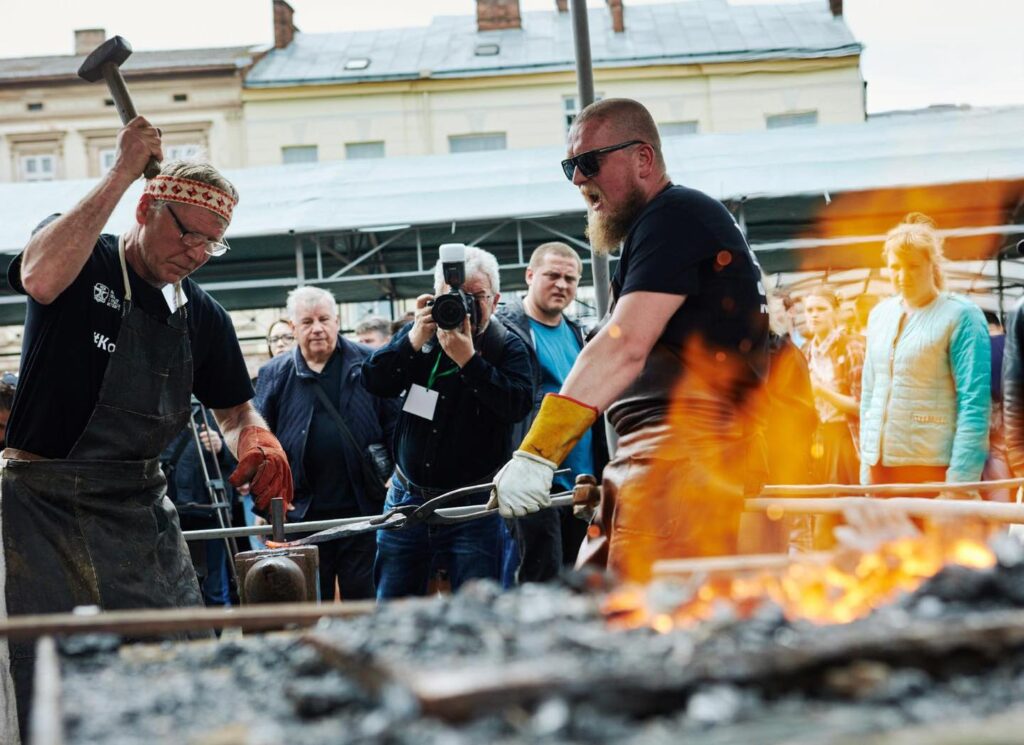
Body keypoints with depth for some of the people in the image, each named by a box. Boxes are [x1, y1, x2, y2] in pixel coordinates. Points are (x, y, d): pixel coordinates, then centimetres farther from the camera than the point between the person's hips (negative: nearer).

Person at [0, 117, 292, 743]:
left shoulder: (203, 317, 10)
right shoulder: (81, 259, -4)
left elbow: (235, 412, 20)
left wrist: (256, 441, -6)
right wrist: (124, 171, -23)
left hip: (142, 508, 5)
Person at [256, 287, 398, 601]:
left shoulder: (367, 364, 4)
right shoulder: (274, 374, 7)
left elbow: (393, 421, 6)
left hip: (362, 507, -1)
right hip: (302, 512, 1)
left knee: (362, 597, 6)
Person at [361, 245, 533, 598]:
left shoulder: (507, 346, -2)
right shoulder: (420, 333, 7)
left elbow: (518, 404, -19)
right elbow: (373, 381, -3)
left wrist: (468, 359, -25)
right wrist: (415, 339, -16)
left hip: (473, 506, -3)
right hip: (408, 498, 3)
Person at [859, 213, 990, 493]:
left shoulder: (961, 315, -6)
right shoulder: (879, 314, 12)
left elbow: (974, 402, -11)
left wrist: (960, 481, -17)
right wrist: (866, 466, 10)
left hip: (934, 466, -5)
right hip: (880, 462, 5)